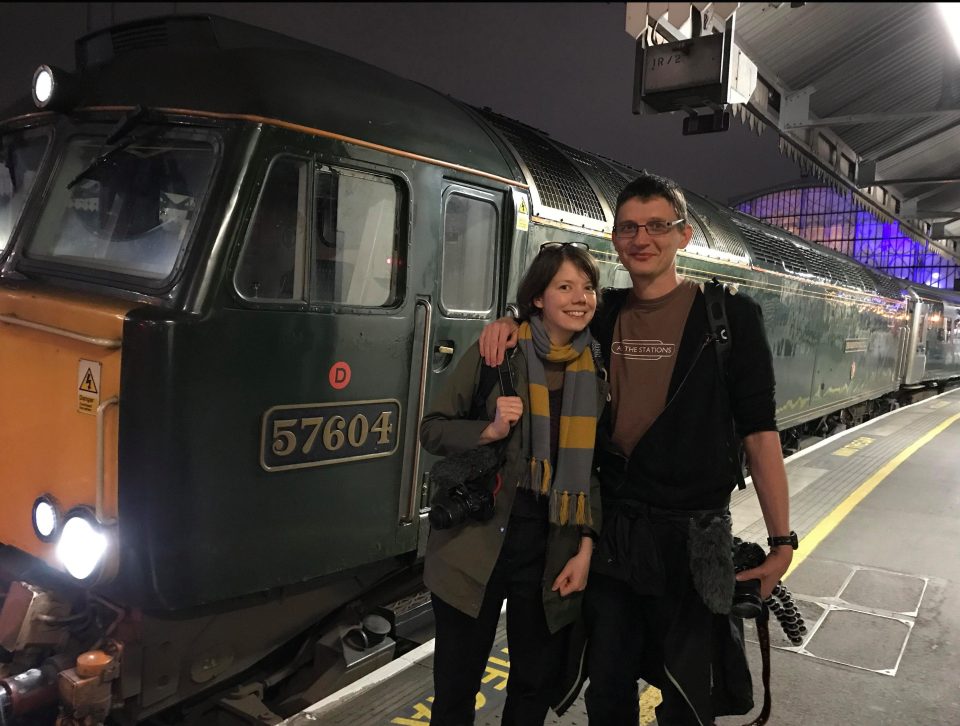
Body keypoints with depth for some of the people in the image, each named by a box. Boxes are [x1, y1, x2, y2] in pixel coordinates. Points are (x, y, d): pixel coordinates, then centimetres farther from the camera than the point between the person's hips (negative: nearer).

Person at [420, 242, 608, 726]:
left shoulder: (597, 370, 3)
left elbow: (595, 469, 6)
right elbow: (432, 430, -2)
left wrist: (586, 547, 0)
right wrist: (489, 431, -19)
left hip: (552, 547, 3)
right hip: (477, 542, -2)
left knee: (537, 680, 18)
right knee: (456, 683, 11)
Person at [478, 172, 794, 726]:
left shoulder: (730, 315, -7)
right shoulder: (604, 315, 4)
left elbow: (759, 431, -7)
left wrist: (782, 540, -8)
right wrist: (509, 323, -2)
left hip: (693, 534, -3)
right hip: (611, 528, 4)